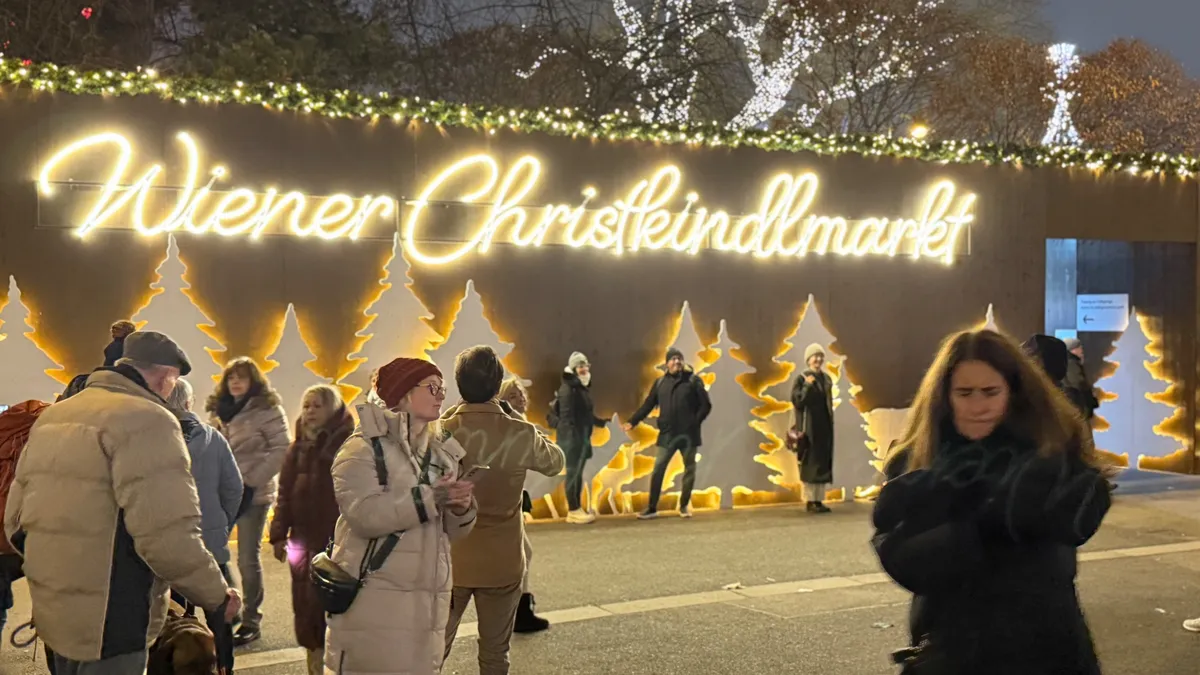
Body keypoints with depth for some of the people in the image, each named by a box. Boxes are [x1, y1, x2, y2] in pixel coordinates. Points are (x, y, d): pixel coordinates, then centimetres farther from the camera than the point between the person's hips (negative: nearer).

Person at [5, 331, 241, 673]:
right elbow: (168, 535, -24)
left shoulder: (53, 417, 13)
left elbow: (16, 518, 15)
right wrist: (217, 596, -10)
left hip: (53, 612, 9)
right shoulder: (146, 419, -15)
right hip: (109, 622, -9)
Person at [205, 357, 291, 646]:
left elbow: (281, 450, -14)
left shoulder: (268, 410, -7)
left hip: (253, 493, -5)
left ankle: (251, 620, 12)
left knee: (248, 558, 0)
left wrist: (252, 481, -17)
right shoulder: (218, 410, 12)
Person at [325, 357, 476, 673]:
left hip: (428, 599, 7)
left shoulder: (442, 452, 14)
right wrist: (430, 497, -24)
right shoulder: (364, 448, -6)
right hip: (374, 598, -6)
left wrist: (461, 509, -8)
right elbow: (364, 513, -23)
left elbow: (452, 531, 14)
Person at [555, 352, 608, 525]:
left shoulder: (585, 387, 16)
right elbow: (566, 415, -19)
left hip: (583, 436, 9)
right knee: (573, 473, -5)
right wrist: (571, 437, -25)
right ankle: (573, 511, 0)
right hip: (572, 437, -9)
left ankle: (576, 509, 17)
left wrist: (604, 422, 31)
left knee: (578, 473, 11)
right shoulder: (568, 388, -12)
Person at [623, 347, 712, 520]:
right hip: (667, 434, 2)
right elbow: (648, 405, 6)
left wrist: (695, 423, -12)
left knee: (689, 470, 8)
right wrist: (633, 421, -2)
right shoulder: (660, 383, 6)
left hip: (688, 434, -1)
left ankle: (684, 506, 22)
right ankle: (652, 508, 7)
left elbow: (706, 405, -3)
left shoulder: (693, 381, -2)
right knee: (658, 470, 0)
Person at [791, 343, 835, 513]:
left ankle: (818, 500, 10)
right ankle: (809, 501, -2)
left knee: (823, 462, 6)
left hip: (824, 426, 6)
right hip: (809, 426, -6)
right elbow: (797, 402, -16)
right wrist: (807, 386, -24)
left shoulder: (826, 378, 11)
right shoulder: (801, 379, -7)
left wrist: (830, 424, 14)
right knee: (810, 463, -5)